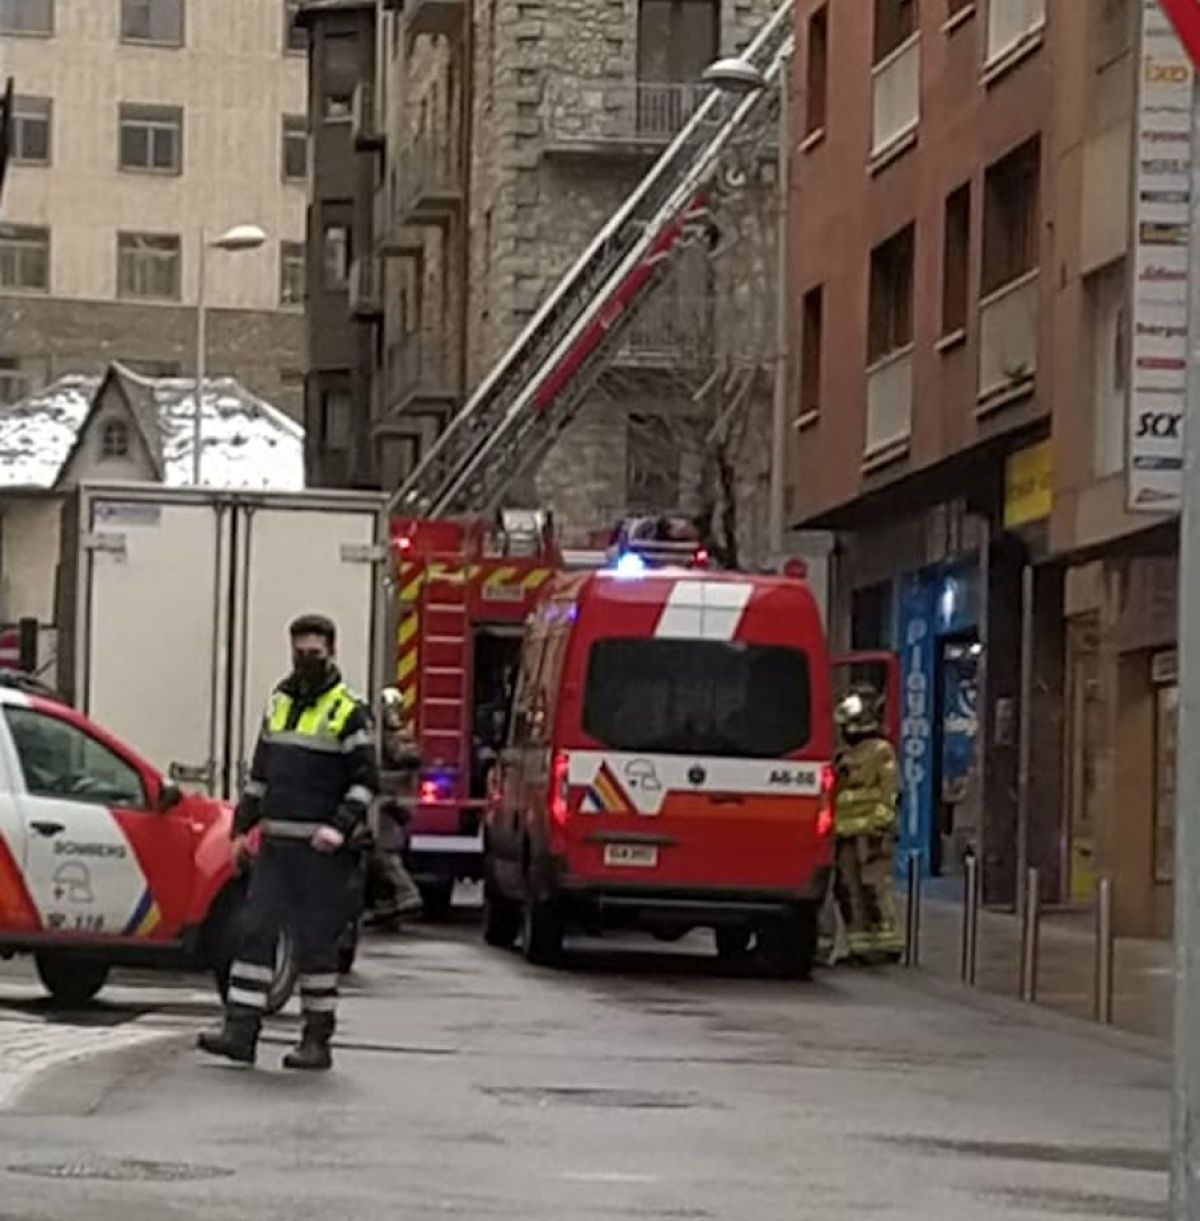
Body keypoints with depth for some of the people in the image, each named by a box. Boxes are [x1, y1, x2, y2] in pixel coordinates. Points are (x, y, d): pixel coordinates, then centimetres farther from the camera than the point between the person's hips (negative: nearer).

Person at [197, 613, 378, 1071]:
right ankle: (240, 1030, -4)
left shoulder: (349, 713, -4)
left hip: (321, 850, -6)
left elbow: (366, 780, -8)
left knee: (315, 943, -1)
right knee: (256, 933, -2)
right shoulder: (279, 704, 15)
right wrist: (242, 827, 17)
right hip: (275, 844, 6)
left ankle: (317, 1041, 6)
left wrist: (341, 827, -21)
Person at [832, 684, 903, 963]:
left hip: (870, 832, -9)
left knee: (875, 887, -12)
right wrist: (835, 826, 21)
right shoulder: (845, 755, 23)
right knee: (848, 888, 7)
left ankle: (887, 943, -10)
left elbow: (889, 792, -10)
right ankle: (859, 943, 13)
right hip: (847, 832, 9)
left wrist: (881, 825, -18)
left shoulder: (881, 751, -3)